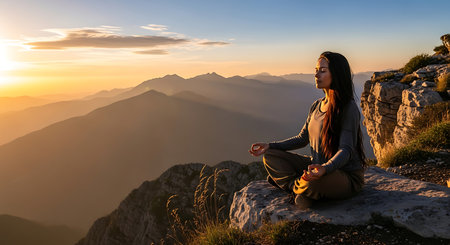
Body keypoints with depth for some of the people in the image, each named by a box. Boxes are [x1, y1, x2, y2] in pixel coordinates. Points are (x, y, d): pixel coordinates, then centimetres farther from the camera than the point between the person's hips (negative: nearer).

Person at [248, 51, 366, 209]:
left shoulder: (349, 109, -16)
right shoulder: (316, 106, 7)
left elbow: (346, 150, -23)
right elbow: (302, 139, 13)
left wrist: (324, 169, -43)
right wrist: (270, 146, 3)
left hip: (347, 177, -7)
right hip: (317, 166, 7)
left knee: (313, 182, -40)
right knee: (270, 157, -2)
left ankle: (295, 186, -5)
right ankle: (303, 191, -14)